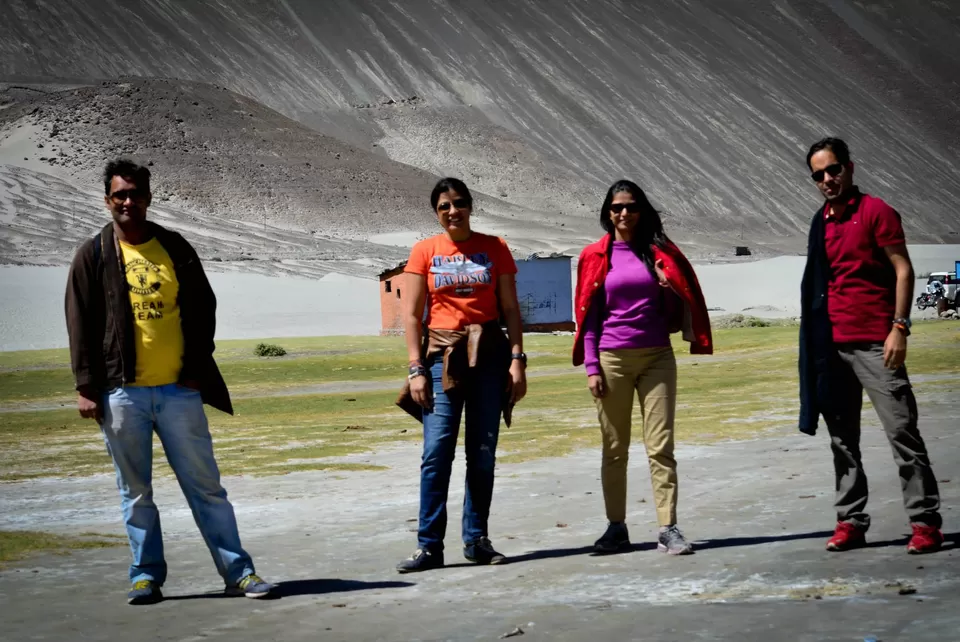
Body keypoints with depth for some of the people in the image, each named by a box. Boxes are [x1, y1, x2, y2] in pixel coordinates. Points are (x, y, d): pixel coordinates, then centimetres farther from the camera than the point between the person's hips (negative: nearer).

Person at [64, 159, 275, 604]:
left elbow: (203, 310, 11)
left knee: (205, 484, 2)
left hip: (179, 389, 1)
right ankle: (146, 576, 13)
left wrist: (198, 370, 2)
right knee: (135, 493, 5)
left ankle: (238, 571, 5)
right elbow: (81, 326, 3)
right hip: (122, 392, -1)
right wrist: (87, 387, -4)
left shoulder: (175, 248, 9)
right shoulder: (94, 256, 5)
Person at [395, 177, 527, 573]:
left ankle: (476, 538, 13)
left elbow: (510, 308, 6)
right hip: (442, 356, -1)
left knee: (483, 453, 4)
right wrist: (416, 369, -5)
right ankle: (429, 545, -6)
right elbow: (412, 315, 2)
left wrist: (516, 359, -2)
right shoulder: (425, 252, 4)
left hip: (488, 354, 1)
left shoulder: (494, 248, 7)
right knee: (437, 451, -8)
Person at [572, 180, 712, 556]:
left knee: (661, 445, -5)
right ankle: (616, 528, 14)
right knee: (614, 448, 5)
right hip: (612, 359, -1)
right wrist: (591, 367, -3)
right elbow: (588, 315, 3)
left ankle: (668, 528, -5)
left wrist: (668, 286, -9)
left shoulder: (658, 251, 8)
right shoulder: (595, 257, 4)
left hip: (657, 357, 1)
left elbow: (678, 304, 13)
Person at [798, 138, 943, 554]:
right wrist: (817, 341, 14)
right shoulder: (822, 223, 14)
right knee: (842, 438, 7)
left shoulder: (875, 211, -3)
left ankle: (925, 522, -5)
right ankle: (850, 521, 12)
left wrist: (899, 327, -15)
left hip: (874, 343, -6)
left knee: (901, 430, -7)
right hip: (833, 345, 6)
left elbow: (903, 270, -7)